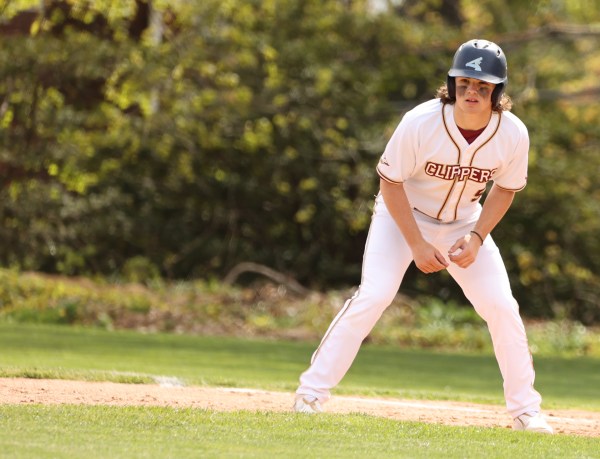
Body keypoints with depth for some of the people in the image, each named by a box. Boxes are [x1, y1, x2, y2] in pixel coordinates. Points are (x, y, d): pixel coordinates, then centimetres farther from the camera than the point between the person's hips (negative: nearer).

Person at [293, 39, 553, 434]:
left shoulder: (513, 134, -22)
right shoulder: (421, 123, -30)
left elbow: (505, 189, -4)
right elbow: (390, 181, -19)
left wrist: (477, 237, -17)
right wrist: (417, 244, -22)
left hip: (465, 222, 3)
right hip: (403, 214, -3)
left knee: (502, 307, -6)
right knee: (375, 295, -20)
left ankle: (525, 410, 8)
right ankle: (312, 392, -11)